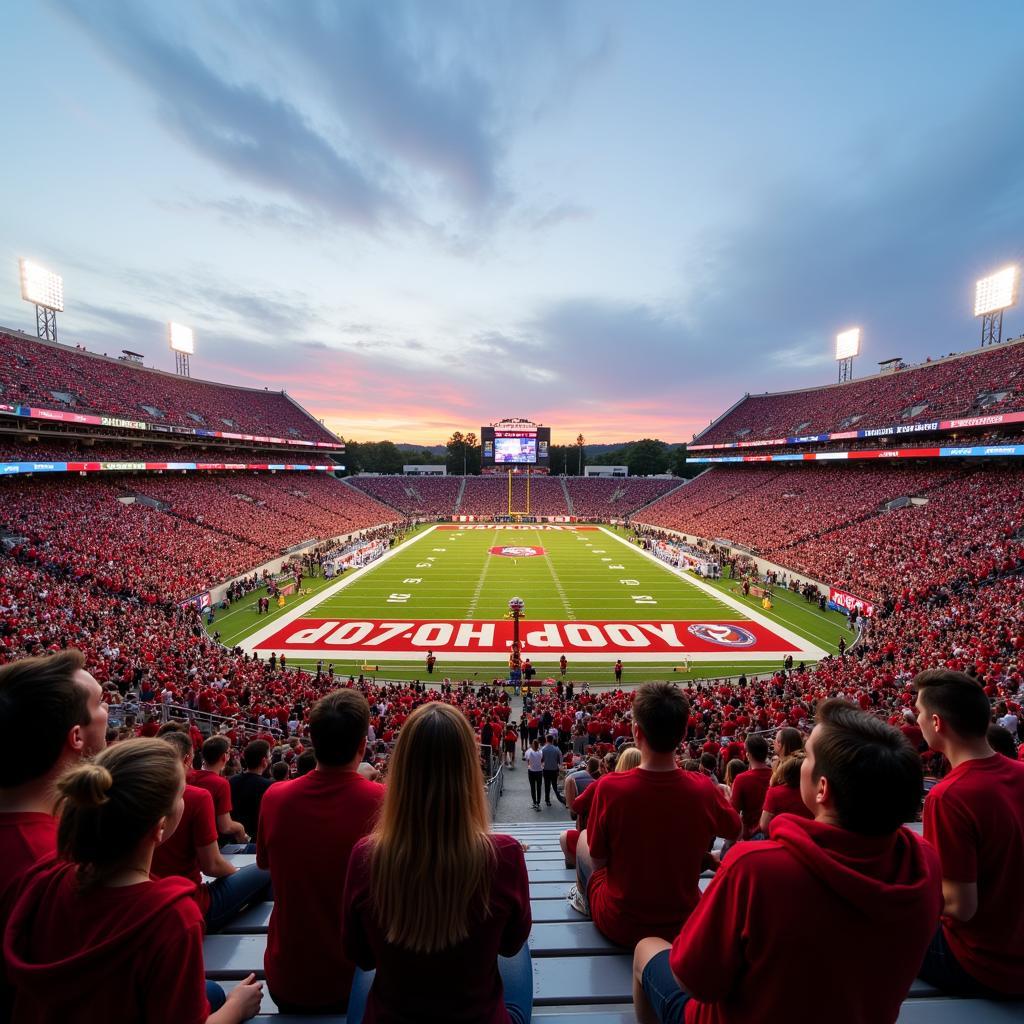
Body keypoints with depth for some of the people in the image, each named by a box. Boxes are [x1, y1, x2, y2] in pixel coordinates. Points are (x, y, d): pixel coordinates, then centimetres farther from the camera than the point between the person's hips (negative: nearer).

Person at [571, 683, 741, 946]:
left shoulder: (609, 787, -28)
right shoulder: (704, 789, -22)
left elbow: (598, 860, -13)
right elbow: (734, 831, 1)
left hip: (618, 926, -2)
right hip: (682, 925, 2)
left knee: (583, 837, 23)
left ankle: (582, 897, 49)